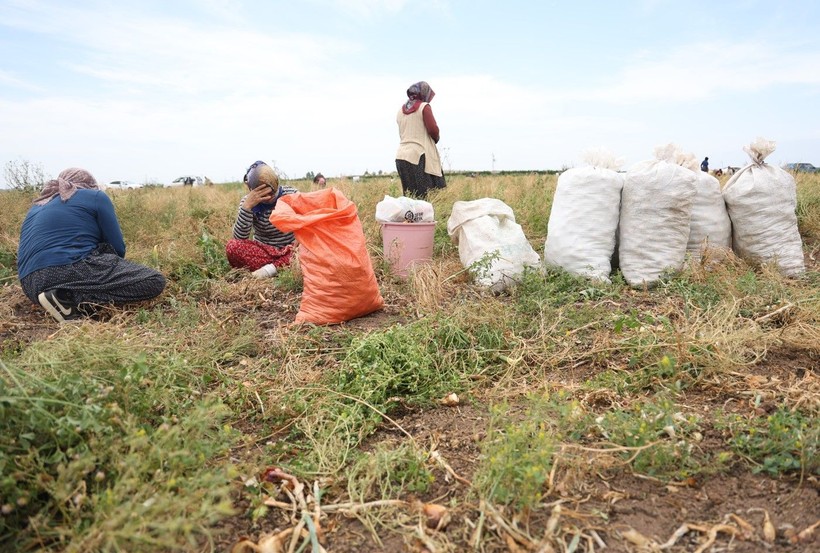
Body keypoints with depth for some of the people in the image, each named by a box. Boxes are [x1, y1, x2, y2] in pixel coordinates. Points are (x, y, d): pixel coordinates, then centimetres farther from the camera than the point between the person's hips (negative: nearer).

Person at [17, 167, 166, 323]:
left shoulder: (37, 207, 29)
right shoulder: (95, 197, 9)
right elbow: (118, 248, 7)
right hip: (72, 270, -8)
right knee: (155, 281, -7)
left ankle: (65, 296, 4)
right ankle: (69, 300, -16)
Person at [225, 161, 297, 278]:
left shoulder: (291, 194, -7)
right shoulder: (247, 201, -7)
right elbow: (240, 238, -19)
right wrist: (247, 206, -30)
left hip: (290, 250, 0)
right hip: (263, 251, 1)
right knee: (232, 246, -28)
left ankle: (271, 268, -29)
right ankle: (287, 267, -27)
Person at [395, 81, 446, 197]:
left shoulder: (401, 110, 16)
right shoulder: (424, 107, -2)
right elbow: (433, 130, -10)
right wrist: (436, 139, 11)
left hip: (401, 156, 6)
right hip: (419, 155, -6)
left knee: (410, 195, 5)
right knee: (427, 194, -6)